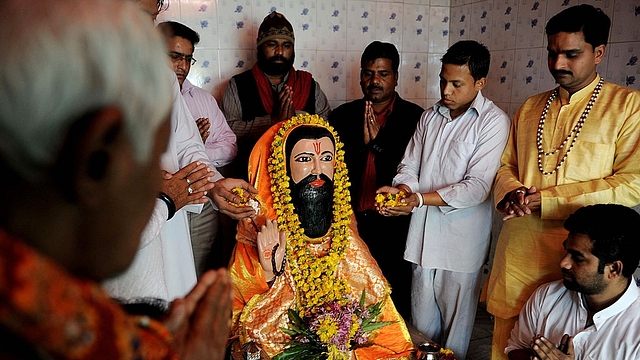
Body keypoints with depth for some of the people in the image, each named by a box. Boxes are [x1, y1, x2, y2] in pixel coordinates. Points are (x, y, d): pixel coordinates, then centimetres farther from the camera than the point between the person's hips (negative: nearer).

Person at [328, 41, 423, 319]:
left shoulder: (415, 117, 0)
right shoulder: (343, 115, 8)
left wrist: (379, 142, -14)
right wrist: (362, 143, -11)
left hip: (393, 225, -2)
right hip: (350, 221, 2)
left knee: (395, 303, 5)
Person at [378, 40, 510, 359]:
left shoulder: (493, 122, -9)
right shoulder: (431, 116, 9)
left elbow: (477, 186, -16)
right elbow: (409, 165, 12)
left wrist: (419, 198, -23)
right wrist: (402, 188, -12)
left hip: (461, 240, -5)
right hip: (423, 234, 5)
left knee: (456, 326, 8)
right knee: (421, 320, 14)